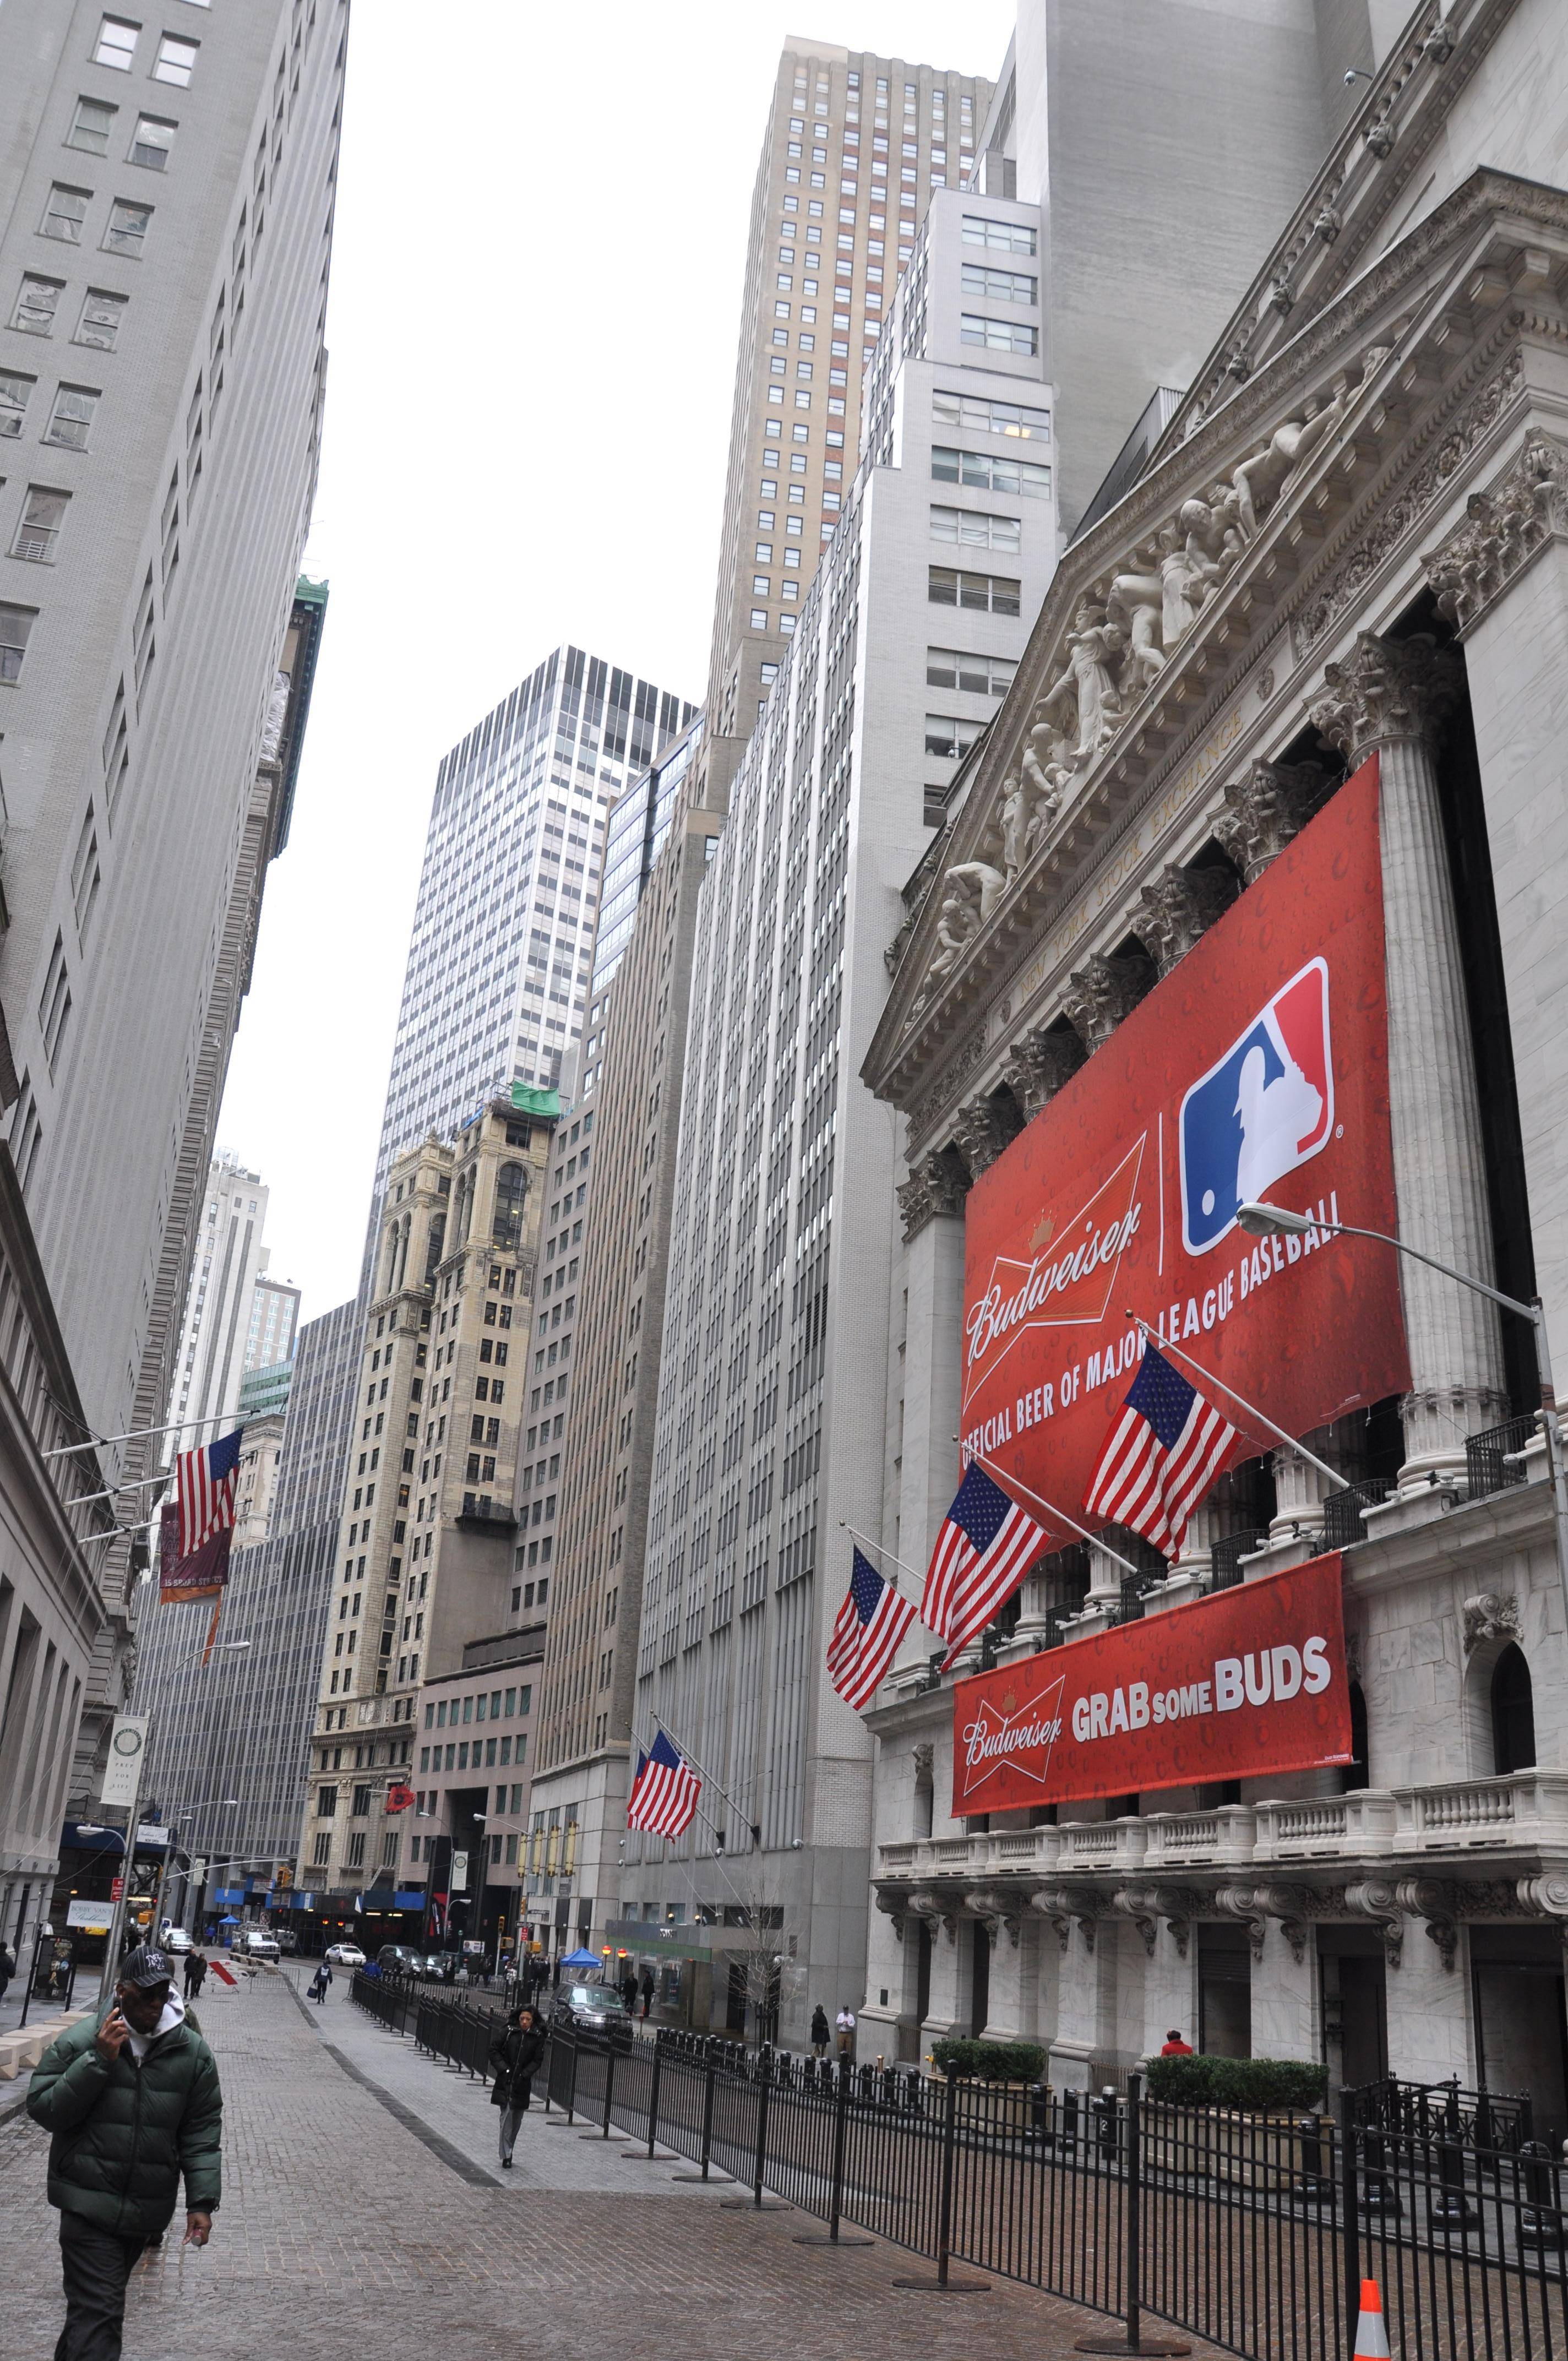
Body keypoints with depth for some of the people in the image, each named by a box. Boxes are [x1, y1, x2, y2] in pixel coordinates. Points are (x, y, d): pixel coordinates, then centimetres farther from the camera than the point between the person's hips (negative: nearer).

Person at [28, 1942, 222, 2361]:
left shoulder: (193, 2052, -2)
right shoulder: (82, 2040, -9)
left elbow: (202, 2134, 0)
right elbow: (42, 2109, -11)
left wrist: (202, 2201, -7)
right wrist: (99, 2061, -21)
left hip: (146, 2211, 4)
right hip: (88, 2203, -4)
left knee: (93, 2306, 22)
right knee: (98, 2312, -12)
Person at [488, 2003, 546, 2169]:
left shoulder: (538, 2038, -2)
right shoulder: (509, 2032, -5)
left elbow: (537, 2060, 1)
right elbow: (494, 2050, 0)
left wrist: (524, 2075, -11)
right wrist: (504, 2069, -9)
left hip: (522, 2084, 2)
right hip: (505, 2082, -2)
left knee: (517, 2119, 11)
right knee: (507, 2117, -9)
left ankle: (508, 2152, 28)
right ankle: (506, 2157, -7)